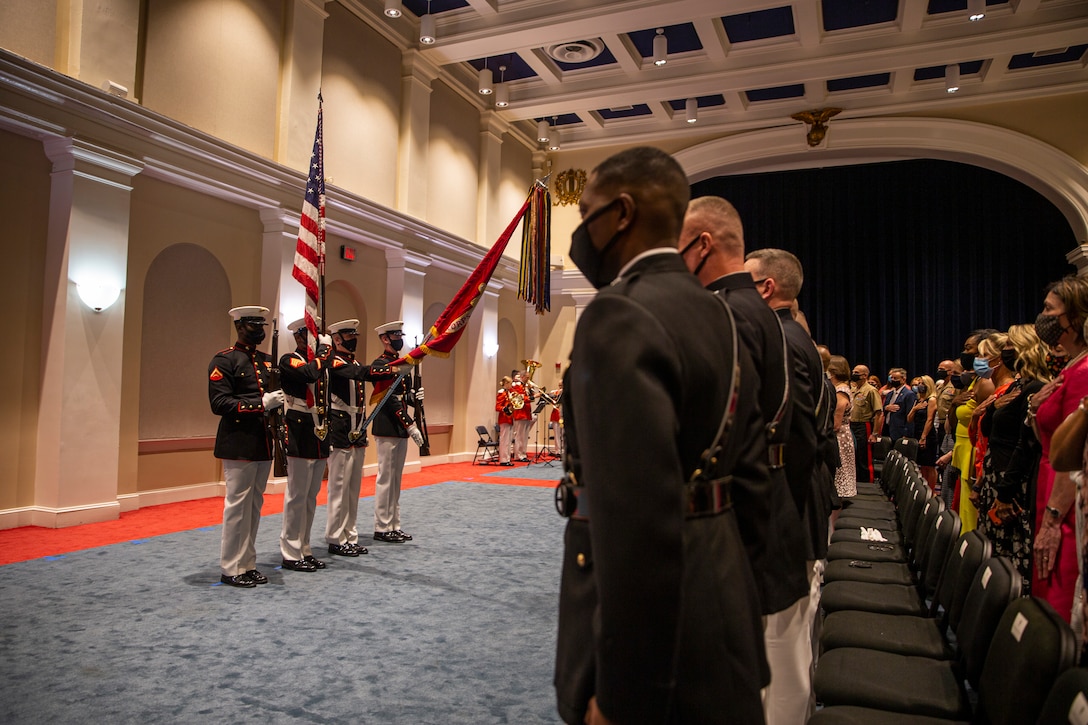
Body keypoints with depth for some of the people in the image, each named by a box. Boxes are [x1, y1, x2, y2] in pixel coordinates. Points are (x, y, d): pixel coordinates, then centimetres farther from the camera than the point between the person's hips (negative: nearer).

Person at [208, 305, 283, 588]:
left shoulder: (267, 360, 15)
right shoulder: (224, 360, -7)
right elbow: (219, 403, -15)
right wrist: (261, 404, -23)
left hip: (264, 444, 7)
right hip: (239, 445, -7)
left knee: (255, 505, 12)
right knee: (238, 506, -1)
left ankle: (248, 564, 21)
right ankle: (231, 568, 10)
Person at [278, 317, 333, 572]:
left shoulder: (321, 363, 16)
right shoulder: (288, 360, -7)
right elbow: (309, 374, -28)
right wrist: (322, 352, -17)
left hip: (320, 438, 8)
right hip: (300, 438, -8)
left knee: (311, 496, 13)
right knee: (297, 496, -1)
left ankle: (304, 549, 22)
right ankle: (291, 554, 9)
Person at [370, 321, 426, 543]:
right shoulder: (380, 364, -12)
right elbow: (391, 399, -19)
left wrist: (414, 396, -5)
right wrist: (411, 425, -22)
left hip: (401, 428, 9)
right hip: (388, 428, -9)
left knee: (396, 478, 13)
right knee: (386, 478, -2)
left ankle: (394, 526, 20)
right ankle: (382, 528, 7)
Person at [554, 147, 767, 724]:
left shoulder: (619, 316, -23)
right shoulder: (717, 315, 7)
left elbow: (640, 520, -29)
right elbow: (750, 467, 12)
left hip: (661, 640, -9)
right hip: (721, 606, 9)